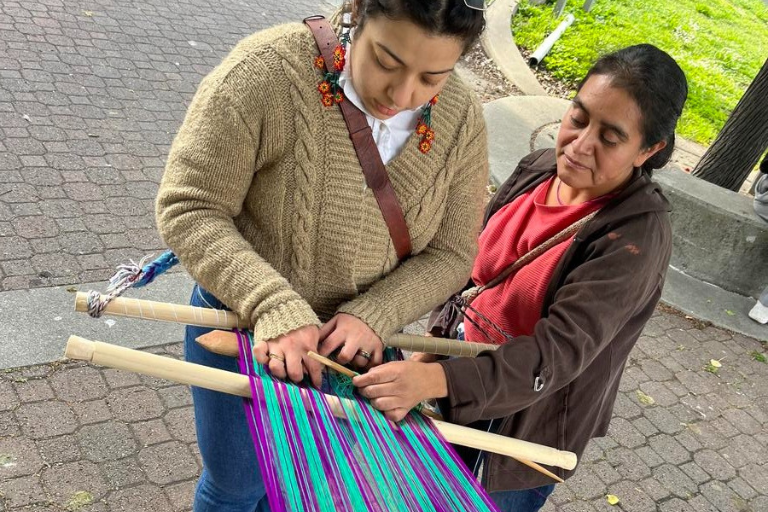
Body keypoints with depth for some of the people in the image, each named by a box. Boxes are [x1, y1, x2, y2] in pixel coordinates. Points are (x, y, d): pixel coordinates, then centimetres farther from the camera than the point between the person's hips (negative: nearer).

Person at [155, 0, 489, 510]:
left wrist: (373, 316, -24)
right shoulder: (269, 71, -26)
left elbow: (449, 254, -8)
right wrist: (275, 309, -35)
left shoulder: (461, 119, -13)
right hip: (244, 323, -3)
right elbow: (189, 208, -24)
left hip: (354, 340, 4)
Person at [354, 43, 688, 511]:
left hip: (522, 421, -6)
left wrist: (439, 379, -44)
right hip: (460, 366, 6)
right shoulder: (540, 168, -6)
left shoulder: (638, 235, -25)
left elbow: (561, 348, -33)